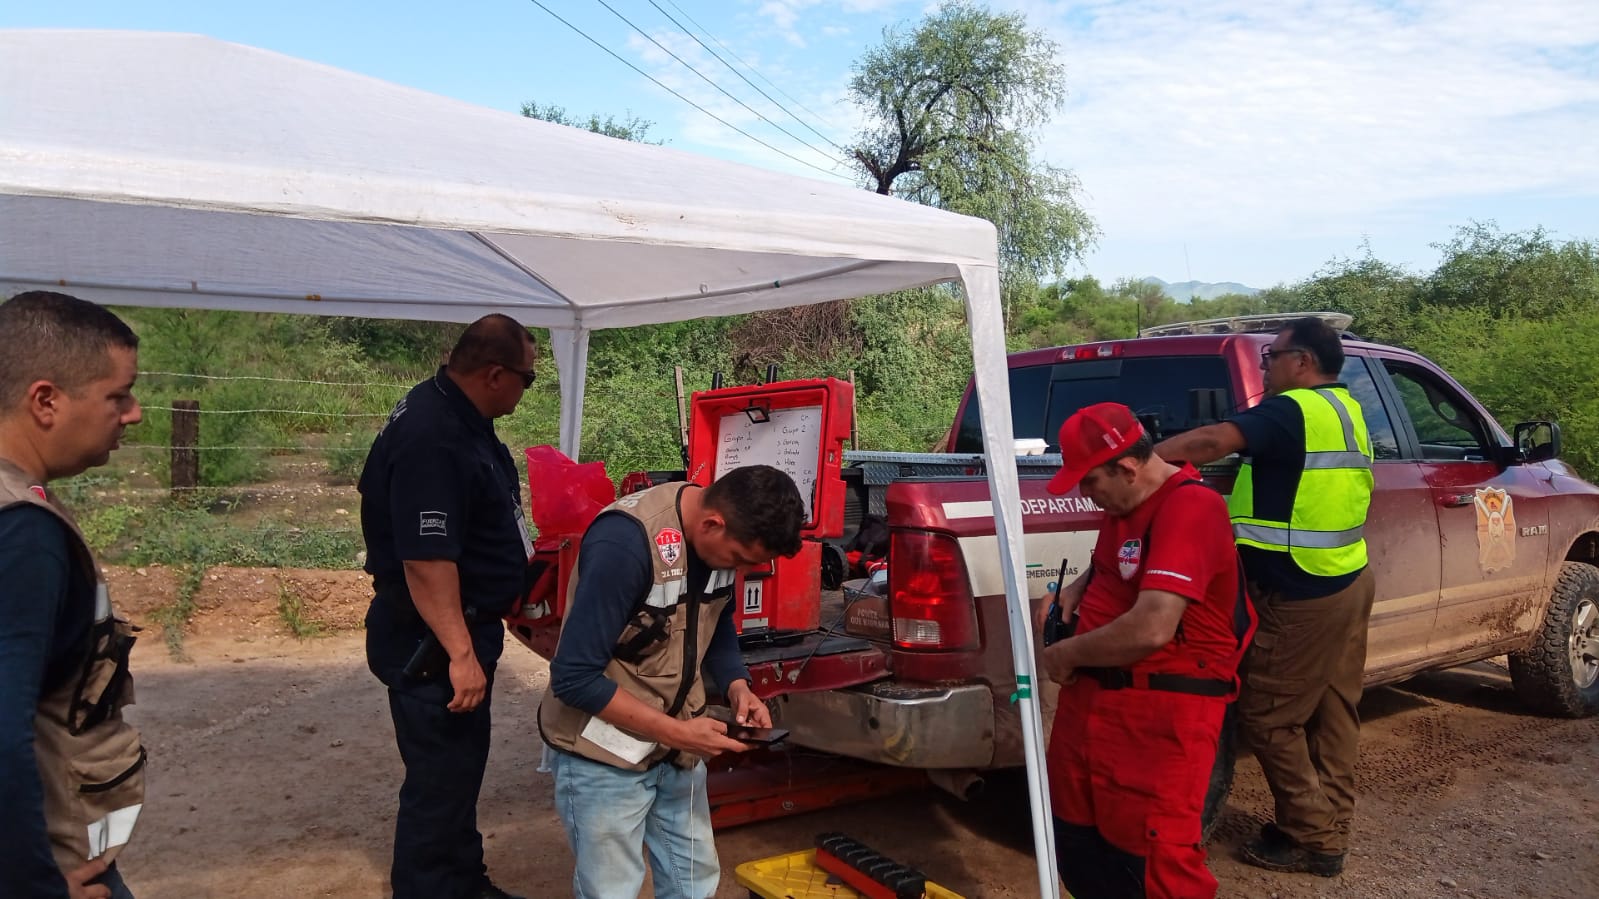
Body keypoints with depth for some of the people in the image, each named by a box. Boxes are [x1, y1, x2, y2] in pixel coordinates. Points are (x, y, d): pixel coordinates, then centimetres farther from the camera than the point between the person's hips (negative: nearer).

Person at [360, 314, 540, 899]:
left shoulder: (459, 417, 6)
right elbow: (426, 560, -31)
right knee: (440, 780, 2)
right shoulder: (431, 438, -27)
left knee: (460, 767, 23)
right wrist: (460, 653, -29)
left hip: (461, 629, 11)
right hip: (431, 643, -11)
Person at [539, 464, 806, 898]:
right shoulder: (626, 540, -30)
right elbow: (573, 677, -26)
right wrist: (675, 731, -23)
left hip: (676, 746, 7)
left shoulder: (722, 534, -7)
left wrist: (737, 686, -9)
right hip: (605, 752, -6)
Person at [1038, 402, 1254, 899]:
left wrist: (1067, 654, -16)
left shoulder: (1189, 508, -22)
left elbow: (1152, 629, -31)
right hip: (1093, 696, 10)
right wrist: (1074, 590, 8)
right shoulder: (1124, 502, 8)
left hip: (1160, 712, -9)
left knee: (1154, 858, 0)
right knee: (1075, 836, 19)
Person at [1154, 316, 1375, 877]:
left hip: (1301, 596, -10)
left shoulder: (1293, 411, -17)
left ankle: (1310, 837, 11)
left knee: (1268, 717, 1)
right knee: (1333, 714, 15)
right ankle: (1330, 833, 25)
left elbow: (1212, 441, -33)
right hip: (1348, 581, 10)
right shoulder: (1345, 410, 13)